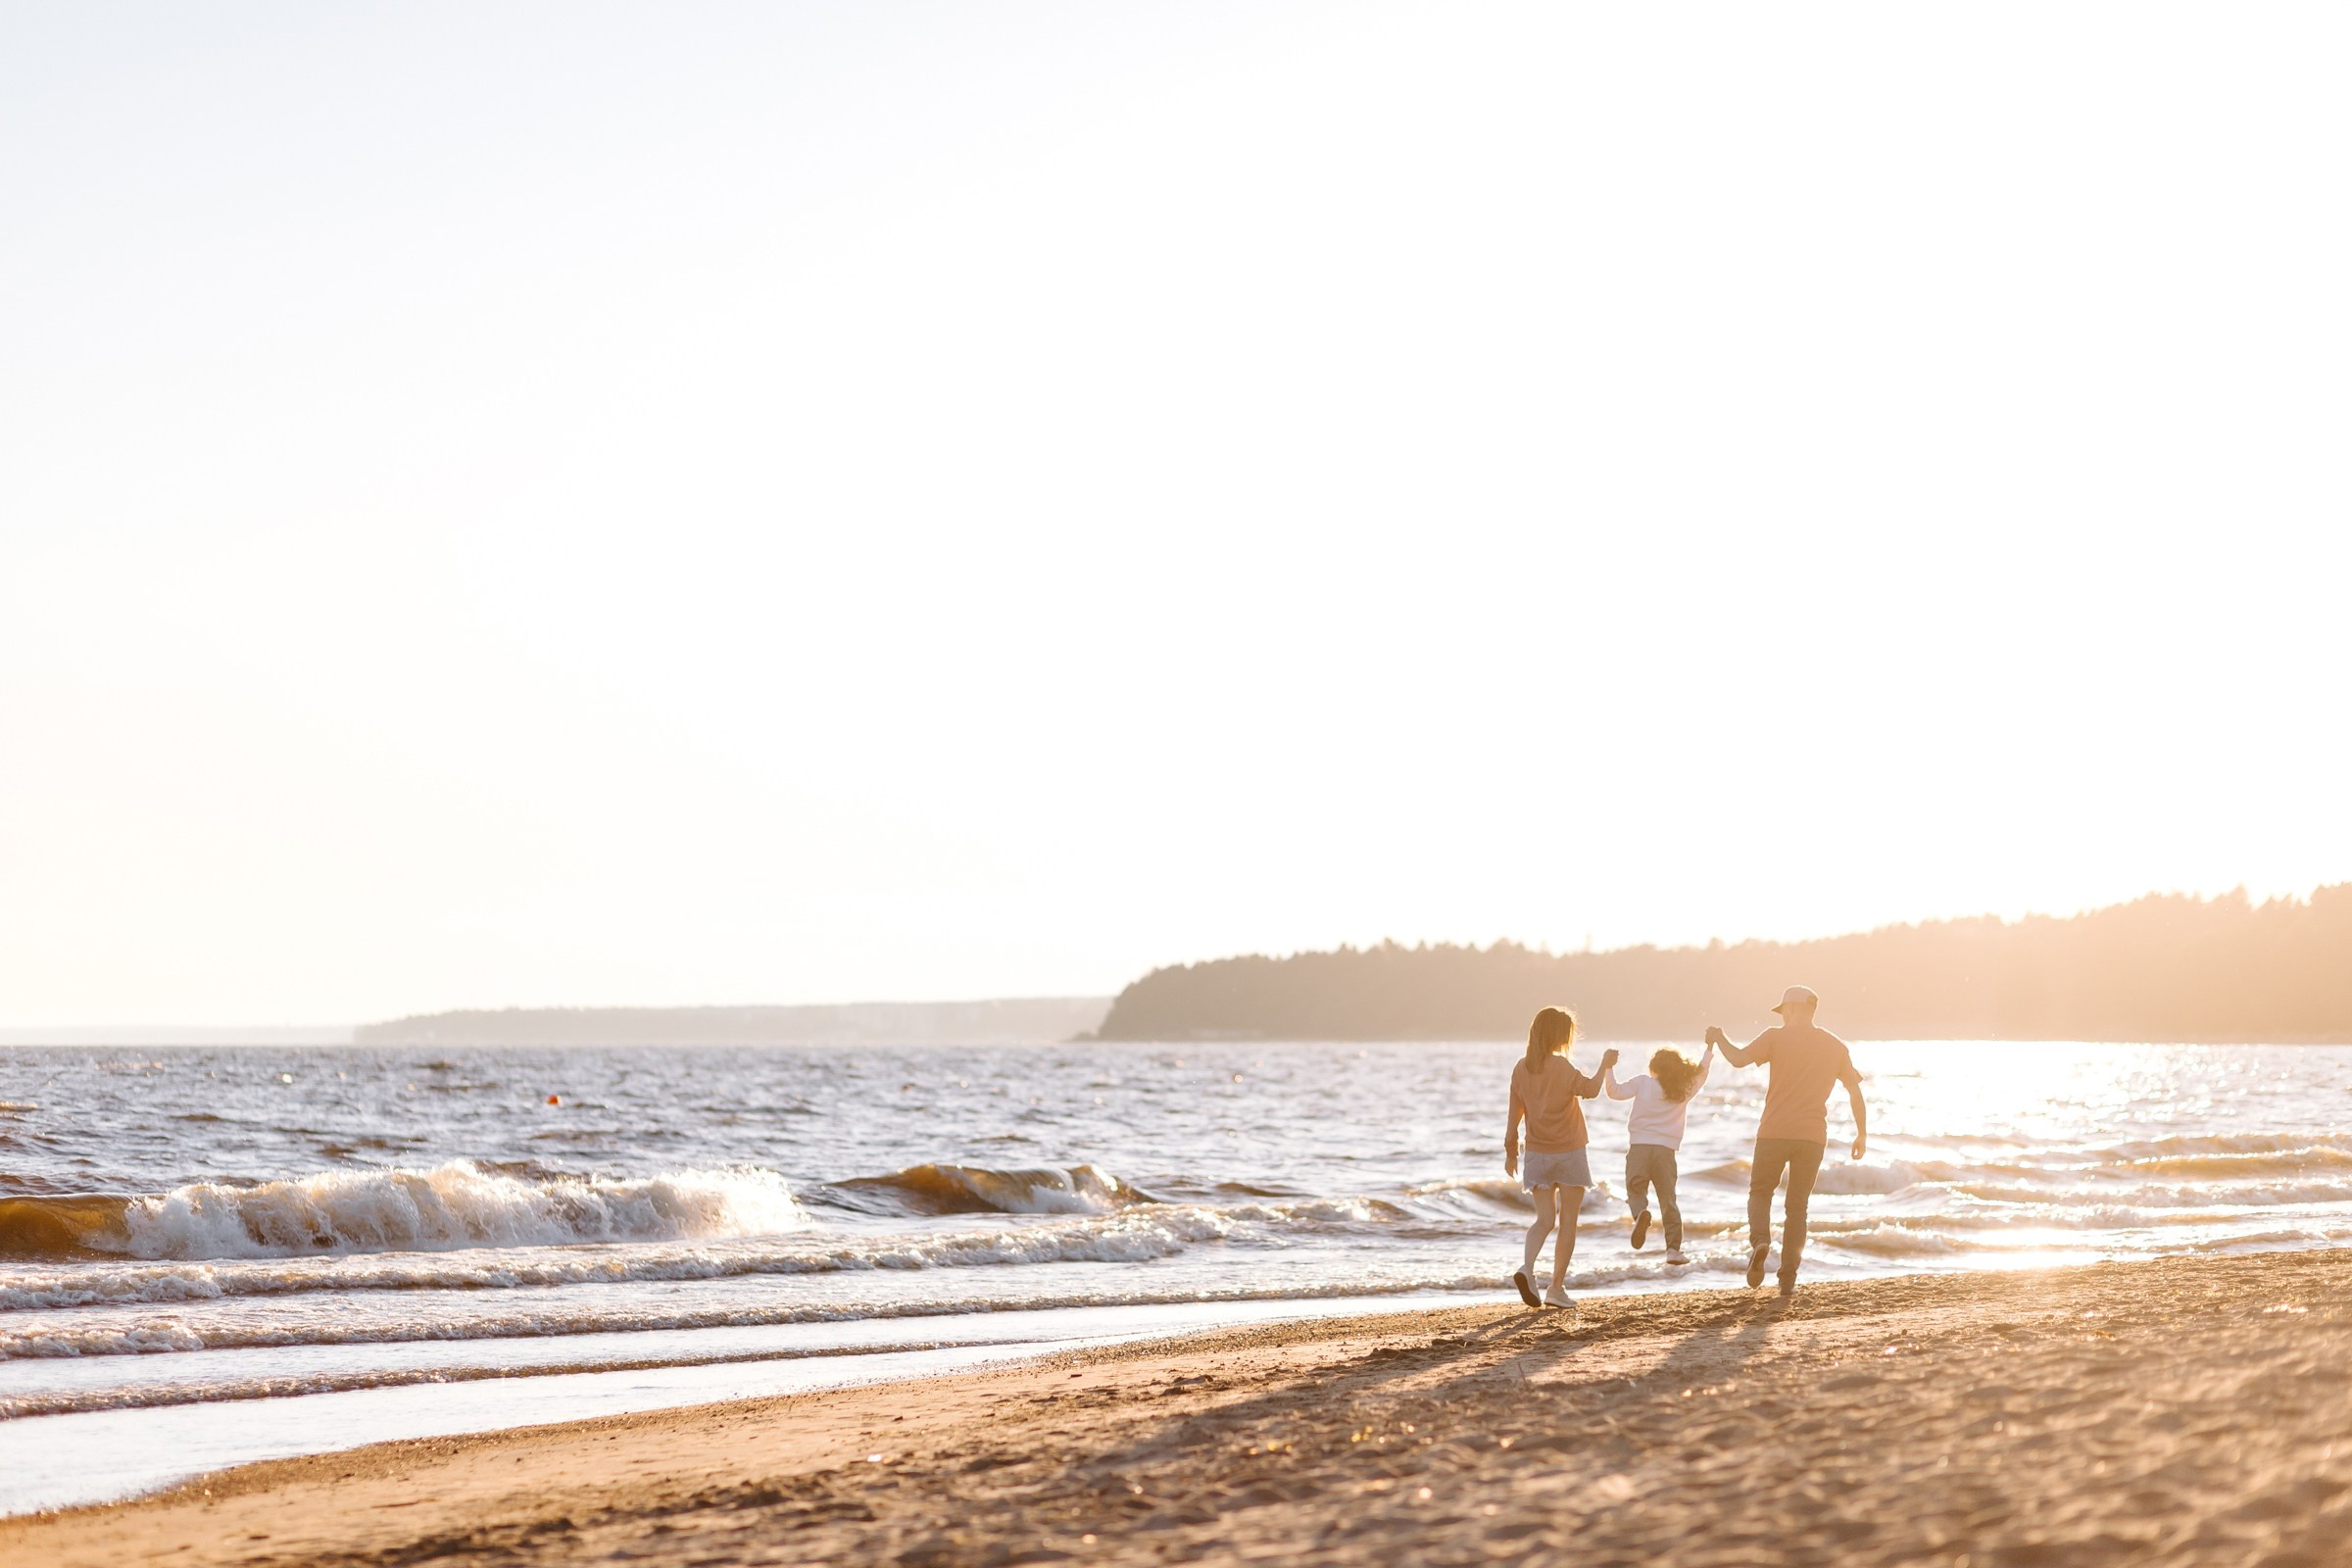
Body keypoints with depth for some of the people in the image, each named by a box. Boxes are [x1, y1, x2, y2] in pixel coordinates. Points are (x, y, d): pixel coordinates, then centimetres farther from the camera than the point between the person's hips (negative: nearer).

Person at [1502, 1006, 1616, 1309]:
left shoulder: (1521, 1070, 2)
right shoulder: (1561, 1067, -14)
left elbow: (1514, 1115, 6)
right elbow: (1590, 1090, -27)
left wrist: (1511, 1152, 14)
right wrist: (1605, 1065, -10)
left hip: (1537, 1155, 4)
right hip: (1569, 1153, -4)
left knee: (1545, 1219, 8)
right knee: (1568, 1221, 6)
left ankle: (1527, 1268, -19)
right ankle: (1557, 1287, 4)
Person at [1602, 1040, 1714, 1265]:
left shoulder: (1643, 1083, 2)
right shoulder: (1684, 1090, 9)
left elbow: (1616, 1092, -3)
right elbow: (1701, 1074, 24)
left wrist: (1608, 1069, 8)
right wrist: (1710, 1049, 33)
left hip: (1638, 1147, -2)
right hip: (1665, 1150, 2)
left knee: (1635, 1191, 8)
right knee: (1668, 1199, 9)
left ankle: (1641, 1214, -28)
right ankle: (1673, 1248, 1)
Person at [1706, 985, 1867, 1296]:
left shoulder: (1776, 1037, -2)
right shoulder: (1836, 1046, 9)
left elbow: (1739, 1059, -13)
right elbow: (1855, 1092, 8)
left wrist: (1719, 1039, 6)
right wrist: (1862, 1134, 16)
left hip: (1774, 1131, -2)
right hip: (1813, 1136, 3)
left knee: (1760, 1192, 15)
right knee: (1797, 1206, 10)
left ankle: (1759, 1240, -15)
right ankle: (1788, 1279, 4)